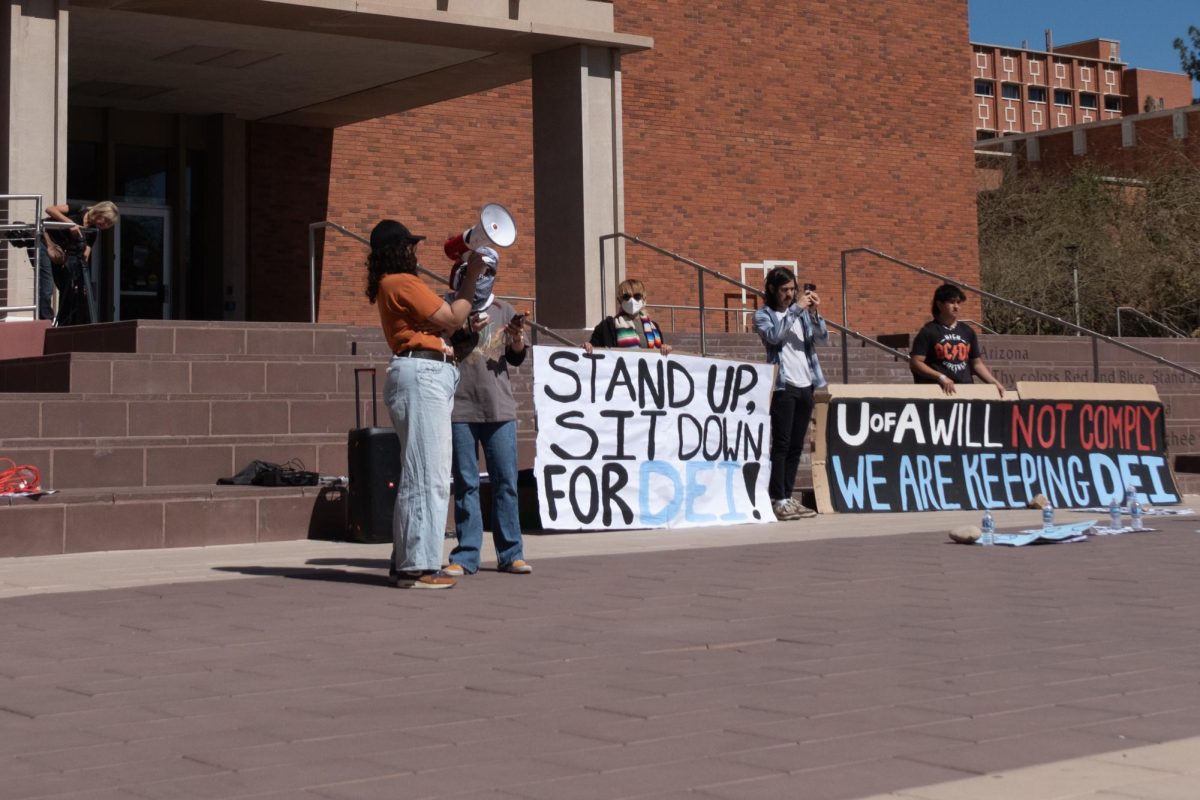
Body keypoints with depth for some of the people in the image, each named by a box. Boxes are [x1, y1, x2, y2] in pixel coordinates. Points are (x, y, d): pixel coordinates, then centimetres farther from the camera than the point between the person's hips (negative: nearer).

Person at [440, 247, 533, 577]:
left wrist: (518, 340, -9)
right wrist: (467, 332, -14)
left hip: (500, 408, 3)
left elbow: (515, 358, 12)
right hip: (460, 408, -2)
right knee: (466, 483, 1)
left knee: (506, 482, 2)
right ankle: (466, 556, 4)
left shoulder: (503, 311, 11)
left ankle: (510, 554, 7)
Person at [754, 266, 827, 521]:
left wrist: (814, 313, -12)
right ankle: (778, 500, -9)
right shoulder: (763, 315, 2)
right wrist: (796, 309, -18)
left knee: (796, 446, 6)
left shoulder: (801, 311, 15)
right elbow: (774, 335, -18)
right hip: (783, 386, -5)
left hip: (806, 385, 5)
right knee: (781, 444, -9)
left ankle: (787, 497, 10)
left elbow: (822, 336, 3)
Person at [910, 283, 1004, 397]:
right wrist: (940, 377, -18)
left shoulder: (967, 331, 15)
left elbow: (977, 363, 19)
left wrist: (994, 383, 6)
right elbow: (915, 362, -7)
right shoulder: (928, 332, -1)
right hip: (938, 390, -5)